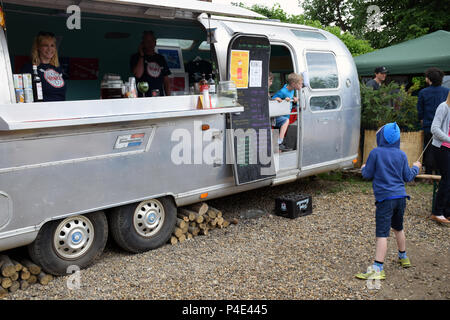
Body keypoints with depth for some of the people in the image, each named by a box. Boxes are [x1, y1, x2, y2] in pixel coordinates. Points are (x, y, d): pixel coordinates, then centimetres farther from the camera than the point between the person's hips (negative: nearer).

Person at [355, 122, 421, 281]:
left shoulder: (375, 153, -9)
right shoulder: (401, 155, 4)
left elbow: (368, 175, -5)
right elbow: (407, 177, 10)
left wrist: (364, 168, 18)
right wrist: (415, 167, 29)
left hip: (385, 198, -6)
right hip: (400, 197, 6)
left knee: (382, 233, -10)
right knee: (398, 228, 26)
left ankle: (377, 269, -13)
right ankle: (403, 257, 43)